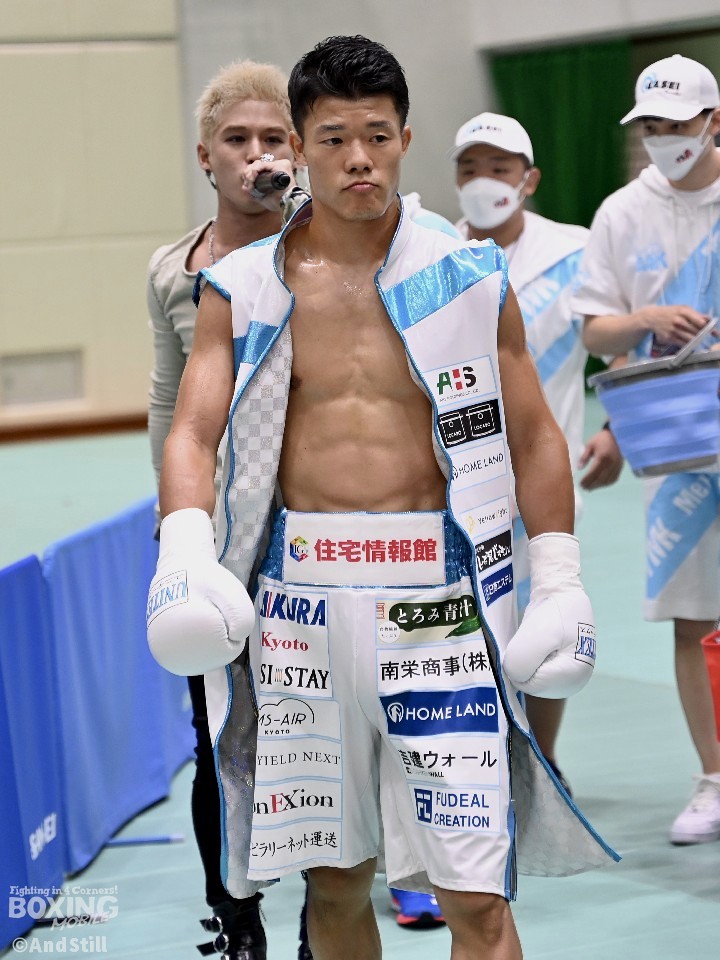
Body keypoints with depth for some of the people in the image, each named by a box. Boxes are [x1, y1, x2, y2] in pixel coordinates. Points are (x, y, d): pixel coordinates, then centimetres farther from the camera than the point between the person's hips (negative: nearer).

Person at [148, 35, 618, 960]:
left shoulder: (470, 278, 5)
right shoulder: (242, 288, 5)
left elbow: (534, 438, 10)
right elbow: (192, 430, -2)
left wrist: (560, 581, 4)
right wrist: (184, 546, -21)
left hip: (441, 596, -1)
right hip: (298, 596, 1)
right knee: (334, 879, 11)